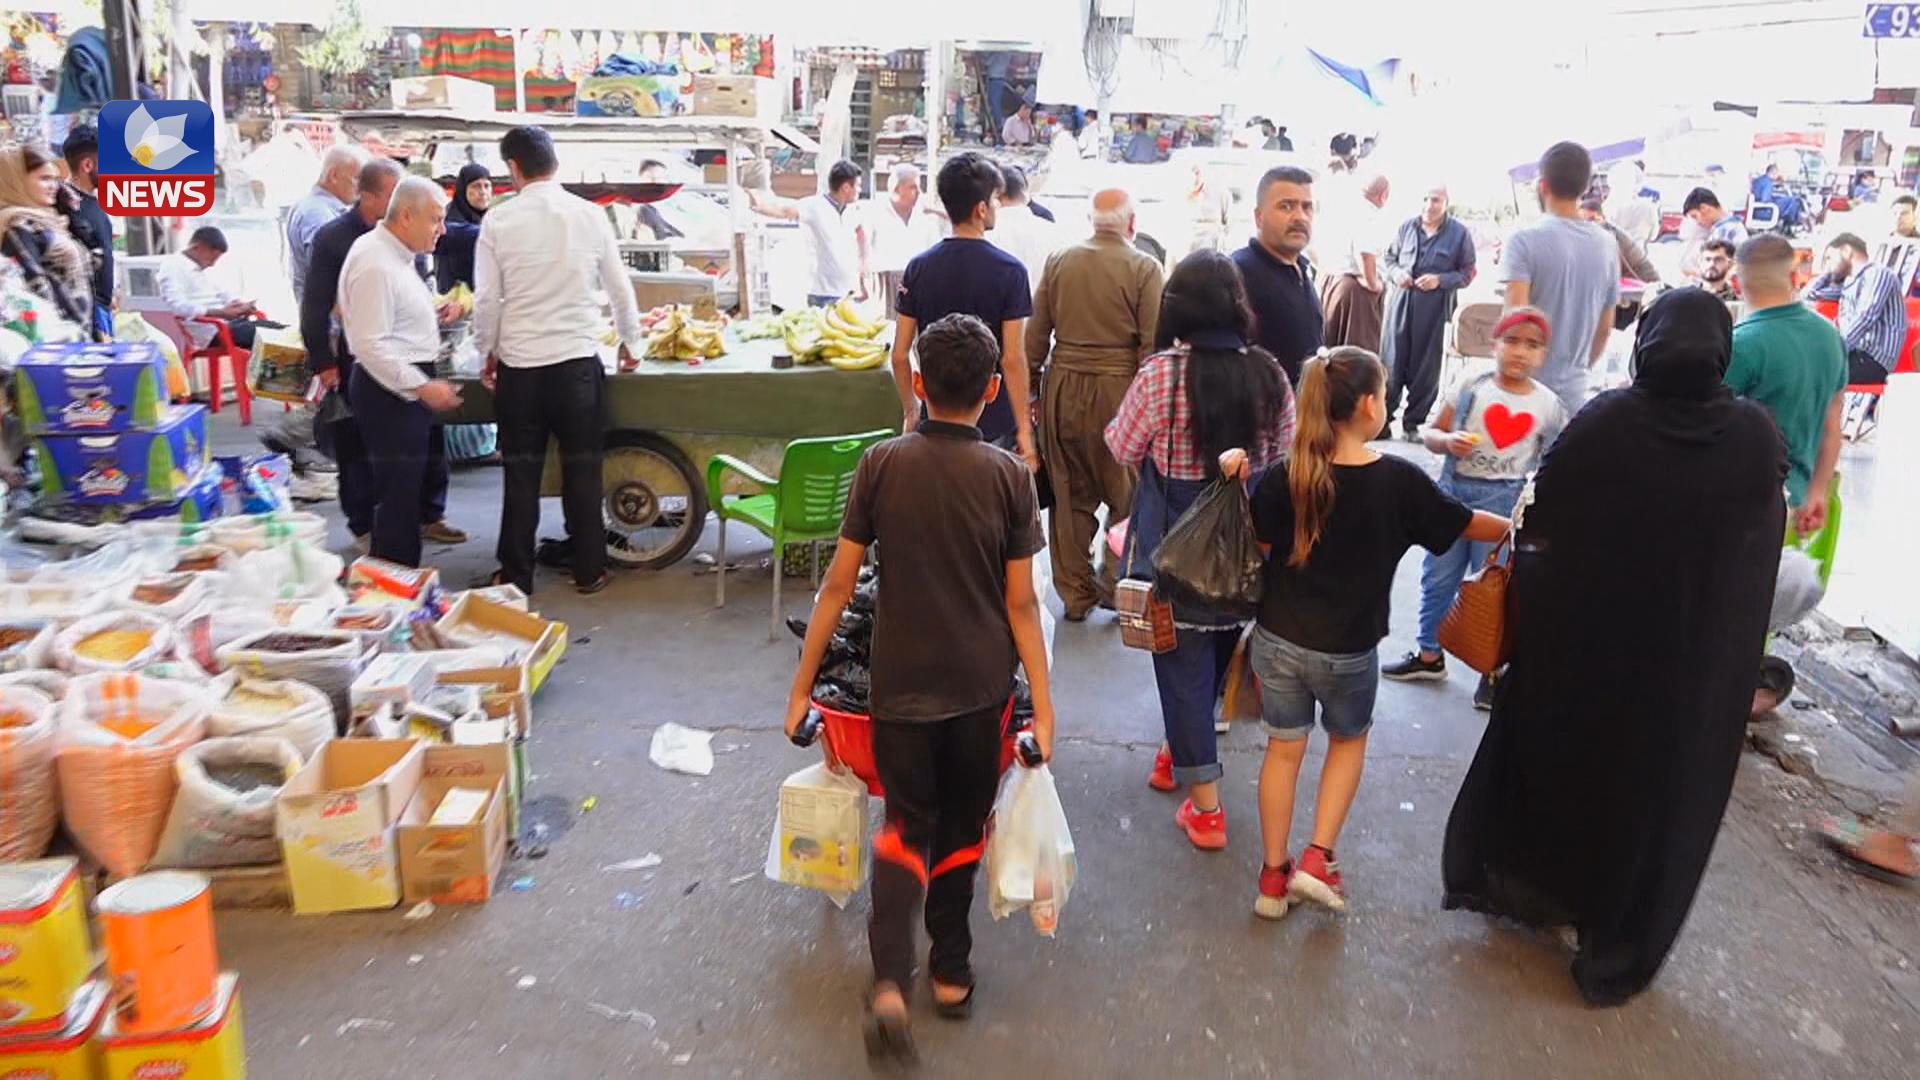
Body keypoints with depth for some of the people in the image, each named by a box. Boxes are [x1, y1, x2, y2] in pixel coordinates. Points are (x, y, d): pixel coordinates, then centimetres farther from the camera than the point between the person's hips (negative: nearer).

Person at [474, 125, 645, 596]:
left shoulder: (498, 220, -6)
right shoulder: (589, 214, -2)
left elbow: (486, 299, -4)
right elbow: (619, 287, 5)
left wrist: (489, 352, 12)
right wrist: (631, 342, 20)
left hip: (519, 364, 0)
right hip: (578, 362, 0)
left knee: (521, 473, 10)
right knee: (583, 470, 10)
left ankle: (516, 575, 19)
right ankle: (589, 571, 17)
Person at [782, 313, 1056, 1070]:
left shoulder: (881, 465, -7)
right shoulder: (1009, 476, -8)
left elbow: (838, 587, -5)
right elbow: (1021, 603, -6)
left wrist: (801, 686, 4)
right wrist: (1043, 706, 2)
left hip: (900, 682, 0)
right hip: (981, 685, 0)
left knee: (907, 824, 15)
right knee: (961, 827, 20)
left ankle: (890, 983, -2)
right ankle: (950, 972, 32)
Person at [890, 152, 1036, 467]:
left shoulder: (918, 267, -1)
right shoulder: (1009, 270, -11)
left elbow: (900, 355, 0)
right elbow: (1012, 360, -13)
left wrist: (910, 411, 13)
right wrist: (1024, 429, -7)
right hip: (994, 423, -3)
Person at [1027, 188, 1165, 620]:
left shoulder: (1058, 261, 6)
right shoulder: (1144, 268, -5)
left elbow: (1036, 335, 8)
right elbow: (1153, 344, -8)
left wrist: (1032, 389, 15)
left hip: (1063, 386, 4)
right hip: (1117, 389, -4)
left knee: (1070, 495, 12)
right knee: (1126, 496, 10)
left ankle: (1074, 594, 20)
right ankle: (1115, 588, 15)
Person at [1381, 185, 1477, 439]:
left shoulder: (1459, 233, 0)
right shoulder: (1407, 226, 6)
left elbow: (1467, 273, 2)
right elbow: (1387, 259, 16)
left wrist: (1440, 280, -13)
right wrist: (1396, 273, -6)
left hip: (1434, 308, -1)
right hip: (1400, 303, 1)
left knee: (1425, 367, 5)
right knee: (1391, 361, 1)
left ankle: (1413, 422, 17)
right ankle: (1383, 416, 12)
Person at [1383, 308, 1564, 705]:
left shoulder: (1549, 406, -3)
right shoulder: (1472, 388, -3)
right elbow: (1430, 433, 0)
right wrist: (1448, 441, -20)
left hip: (1505, 500, -2)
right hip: (1454, 488, 2)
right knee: (1438, 577, 13)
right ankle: (1428, 655, 32)